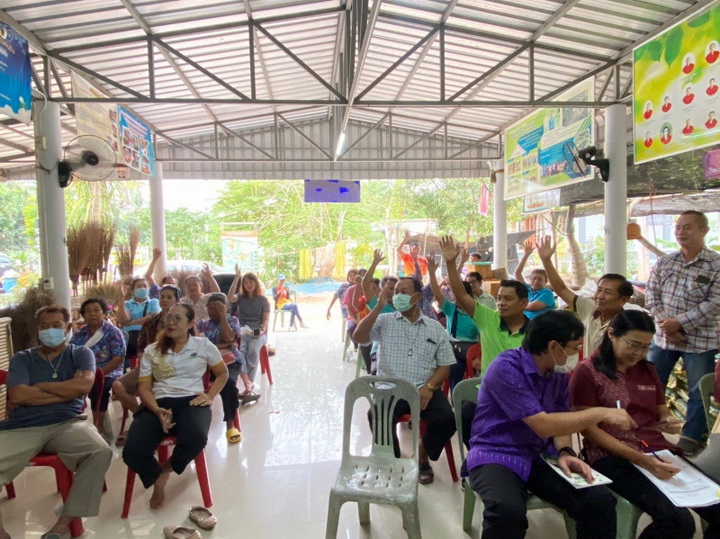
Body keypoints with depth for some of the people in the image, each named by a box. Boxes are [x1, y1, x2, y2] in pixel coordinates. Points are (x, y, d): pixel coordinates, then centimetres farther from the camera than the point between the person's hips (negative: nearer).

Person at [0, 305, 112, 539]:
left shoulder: (81, 353, 15)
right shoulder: (22, 358, 16)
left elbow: (84, 385, -6)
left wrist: (39, 387, 2)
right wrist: (68, 390, -2)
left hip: (67, 423, 0)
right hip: (21, 427, 1)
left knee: (101, 452, -30)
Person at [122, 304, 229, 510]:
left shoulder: (203, 345, 7)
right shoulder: (151, 351, 11)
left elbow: (222, 373, 18)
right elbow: (144, 388, 7)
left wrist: (210, 396, 0)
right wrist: (157, 411, -13)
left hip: (191, 401, -2)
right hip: (158, 404, 2)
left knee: (196, 438, -37)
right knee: (131, 452, -24)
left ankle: (167, 468, 1)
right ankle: (157, 478, 14)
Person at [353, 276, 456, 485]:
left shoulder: (435, 327, 9)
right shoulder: (384, 321, 6)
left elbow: (445, 365, 8)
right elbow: (359, 337, -9)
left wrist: (429, 386, -10)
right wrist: (378, 307, -13)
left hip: (424, 390, 2)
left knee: (446, 420, -23)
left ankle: (423, 458, 10)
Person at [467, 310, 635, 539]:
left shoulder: (559, 375, 5)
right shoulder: (506, 368, -21)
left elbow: (561, 422, 9)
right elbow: (543, 425, -23)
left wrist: (565, 453, -13)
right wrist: (600, 413, -16)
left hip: (540, 456, 6)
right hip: (496, 456, -6)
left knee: (601, 501, -16)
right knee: (509, 510, -35)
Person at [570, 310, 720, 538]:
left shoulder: (647, 370, 15)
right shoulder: (586, 372, -6)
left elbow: (662, 413, 24)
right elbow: (589, 430, -9)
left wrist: (668, 423, -1)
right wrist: (642, 460, -18)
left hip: (658, 451, 7)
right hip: (612, 456, -6)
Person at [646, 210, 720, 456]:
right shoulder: (662, 263, 4)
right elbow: (651, 295, 1)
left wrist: (679, 322, -19)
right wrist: (664, 323, -13)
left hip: (700, 341, -3)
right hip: (663, 337, 4)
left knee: (699, 392, 7)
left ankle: (690, 440, 24)